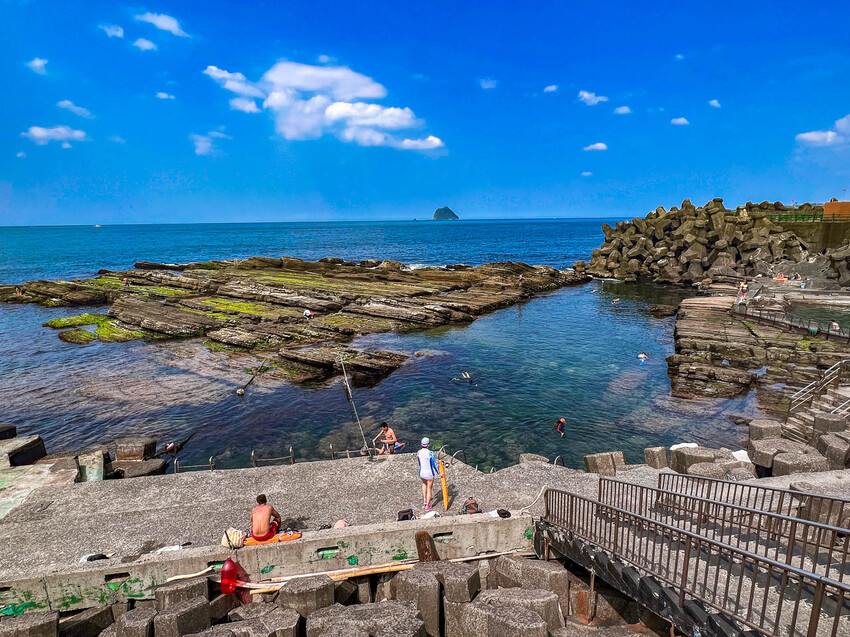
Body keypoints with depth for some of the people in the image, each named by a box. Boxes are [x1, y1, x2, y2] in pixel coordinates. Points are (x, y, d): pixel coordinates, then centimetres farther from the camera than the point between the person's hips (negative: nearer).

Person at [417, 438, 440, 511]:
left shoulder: (418, 452, -10)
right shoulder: (430, 453, -24)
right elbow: (434, 464, -16)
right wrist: (438, 473, -2)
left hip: (421, 472, 4)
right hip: (430, 474, -4)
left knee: (424, 484, 36)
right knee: (429, 489, 18)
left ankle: (424, 500, 34)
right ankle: (427, 506, 28)